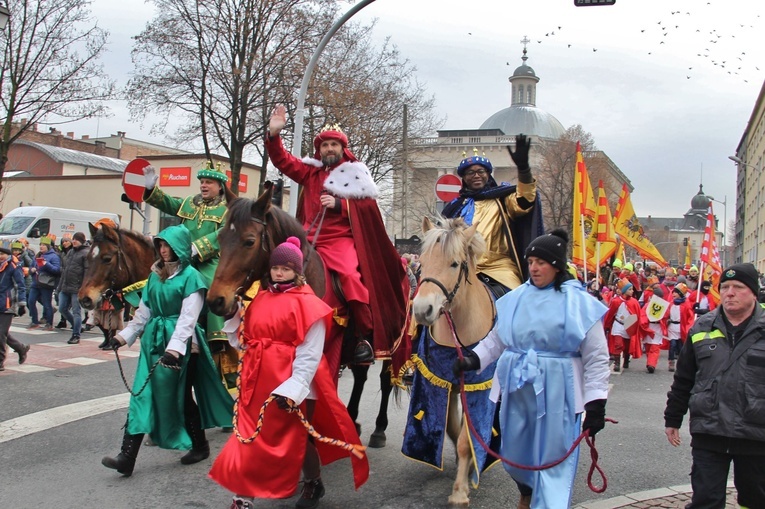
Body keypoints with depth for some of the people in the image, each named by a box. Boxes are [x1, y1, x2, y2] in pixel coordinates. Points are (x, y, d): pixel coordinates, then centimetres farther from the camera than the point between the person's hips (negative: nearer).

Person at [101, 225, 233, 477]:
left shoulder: (190, 276, -10)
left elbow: (188, 318, -17)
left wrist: (174, 349, -26)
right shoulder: (156, 274, 10)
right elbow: (144, 311, 16)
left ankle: (200, 446, 26)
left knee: (181, 396, 5)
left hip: (180, 342, -6)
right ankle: (127, 457, -1)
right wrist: (124, 335, 12)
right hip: (153, 339, 6)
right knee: (141, 395, 0)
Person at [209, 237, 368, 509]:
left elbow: (309, 355, -15)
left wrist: (292, 388, -23)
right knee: (248, 437, 4)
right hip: (257, 382, 6)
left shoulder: (307, 304, -9)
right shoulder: (259, 299, 10)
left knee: (295, 439, 10)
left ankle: (313, 483, 36)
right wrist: (233, 314, 2)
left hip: (291, 385, -5)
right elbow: (242, 340, 16)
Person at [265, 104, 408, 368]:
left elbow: (368, 205, 0)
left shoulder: (354, 173, 8)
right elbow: (283, 160, 16)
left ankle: (365, 337, -20)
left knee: (350, 274, -30)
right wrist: (274, 134, 1)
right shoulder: (310, 172, 19)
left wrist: (339, 204, -12)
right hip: (310, 239, 5)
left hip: (340, 240, -5)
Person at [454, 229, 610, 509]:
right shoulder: (515, 299, 4)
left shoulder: (581, 303, -7)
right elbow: (496, 340, 11)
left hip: (556, 393, -5)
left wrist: (596, 403, -11)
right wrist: (473, 359, -7)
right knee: (515, 453, 19)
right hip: (516, 389, 5)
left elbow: (597, 359, -6)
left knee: (552, 459, -2)